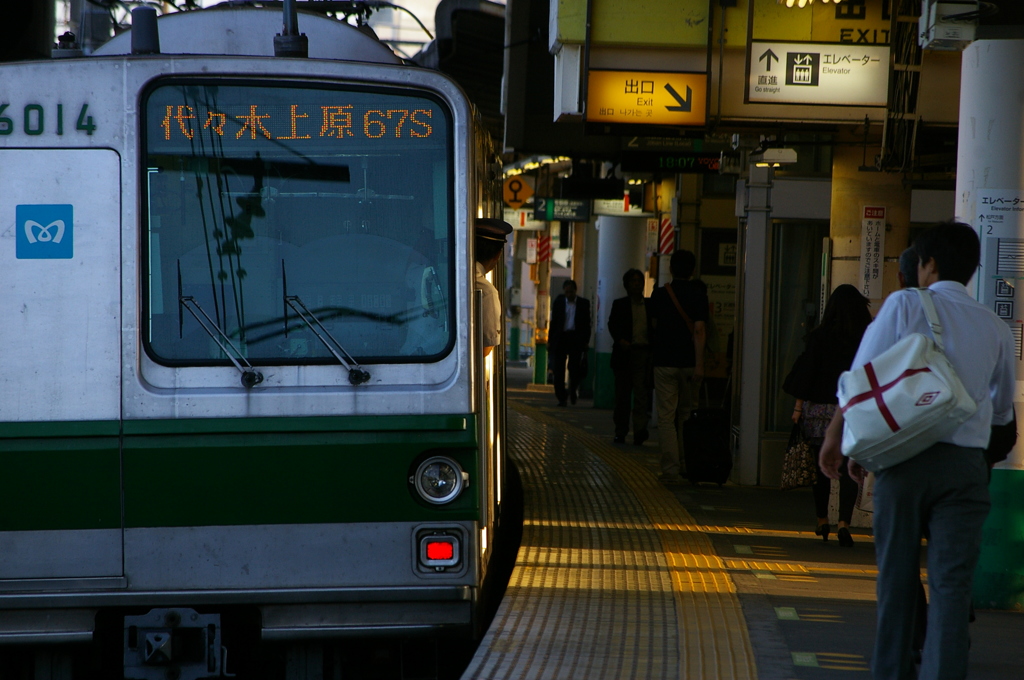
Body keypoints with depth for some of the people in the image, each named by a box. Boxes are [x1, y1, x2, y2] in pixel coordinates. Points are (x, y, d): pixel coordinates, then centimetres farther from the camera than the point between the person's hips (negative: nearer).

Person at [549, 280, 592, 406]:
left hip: (576, 338, -2)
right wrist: (550, 340, 4)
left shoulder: (584, 303, 6)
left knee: (575, 367, -7)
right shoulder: (558, 302, 9)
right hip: (560, 338, 2)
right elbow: (554, 322, 10)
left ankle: (573, 390, 21)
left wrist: (586, 340, -2)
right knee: (559, 369, -2)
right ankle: (561, 398, 5)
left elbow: (587, 323, 6)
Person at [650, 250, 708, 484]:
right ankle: (686, 463, 20)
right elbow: (699, 330, -12)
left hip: (664, 360, -1)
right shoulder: (698, 295, -4)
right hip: (688, 361, 1)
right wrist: (699, 363, -14)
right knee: (685, 414, 14)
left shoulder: (660, 293, 0)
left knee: (666, 416, -1)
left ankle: (671, 469, -9)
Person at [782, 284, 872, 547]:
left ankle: (822, 521, 25)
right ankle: (844, 523, -15)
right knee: (849, 468, -1)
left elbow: (806, 372, -1)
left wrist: (798, 407, 6)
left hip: (819, 408, 1)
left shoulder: (819, 337, -4)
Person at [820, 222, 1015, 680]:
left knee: (897, 578, 11)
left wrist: (838, 438, 4)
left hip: (906, 456, -1)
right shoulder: (995, 328, 11)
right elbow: (1003, 411, 22)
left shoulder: (906, 304, 2)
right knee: (951, 583, -2)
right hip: (966, 463, 1)